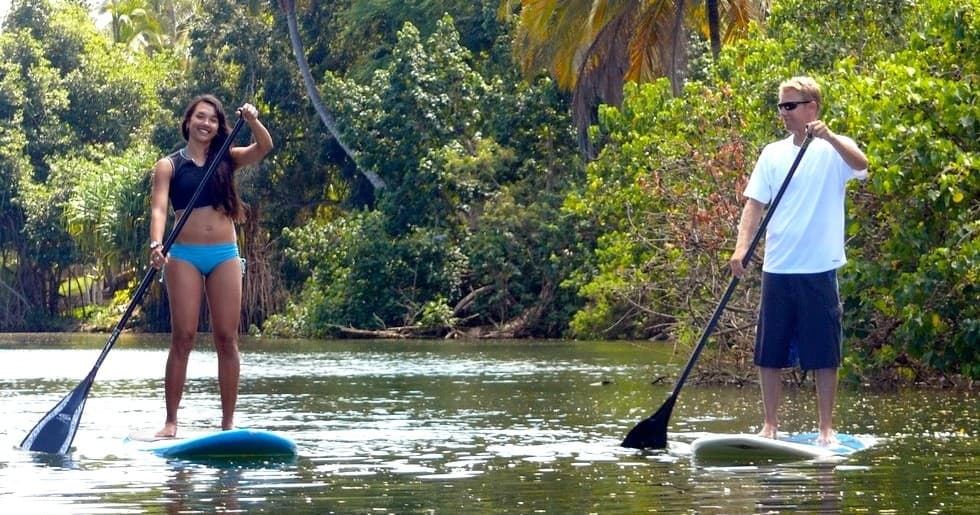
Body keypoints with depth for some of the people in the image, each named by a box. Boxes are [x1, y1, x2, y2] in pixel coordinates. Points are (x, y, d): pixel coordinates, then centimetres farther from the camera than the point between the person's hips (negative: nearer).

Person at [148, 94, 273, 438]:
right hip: (184, 255, -2)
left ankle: (228, 422, 3)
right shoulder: (169, 165, 4)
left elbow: (264, 148, -3)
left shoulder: (226, 159, 12)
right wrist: (156, 245, -25)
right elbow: (159, 208, -8)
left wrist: (253, 122, -23)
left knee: (227, 338, 0)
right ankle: (171, 422, -5)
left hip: (225, 255, 2)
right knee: (183, 337, -7)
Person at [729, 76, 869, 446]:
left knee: (824, 353, 1)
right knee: (769, 352, 6)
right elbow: (755, 204, 5)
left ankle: (826, 427, 10)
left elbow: (861, 165, -23)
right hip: (777, 268, 4)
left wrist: (829, 137, -38)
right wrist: (741, 247, -9)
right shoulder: (772, 154, 9)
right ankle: (770, 425, 16)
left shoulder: (834, 150, -1)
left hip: (820, 268, -3)